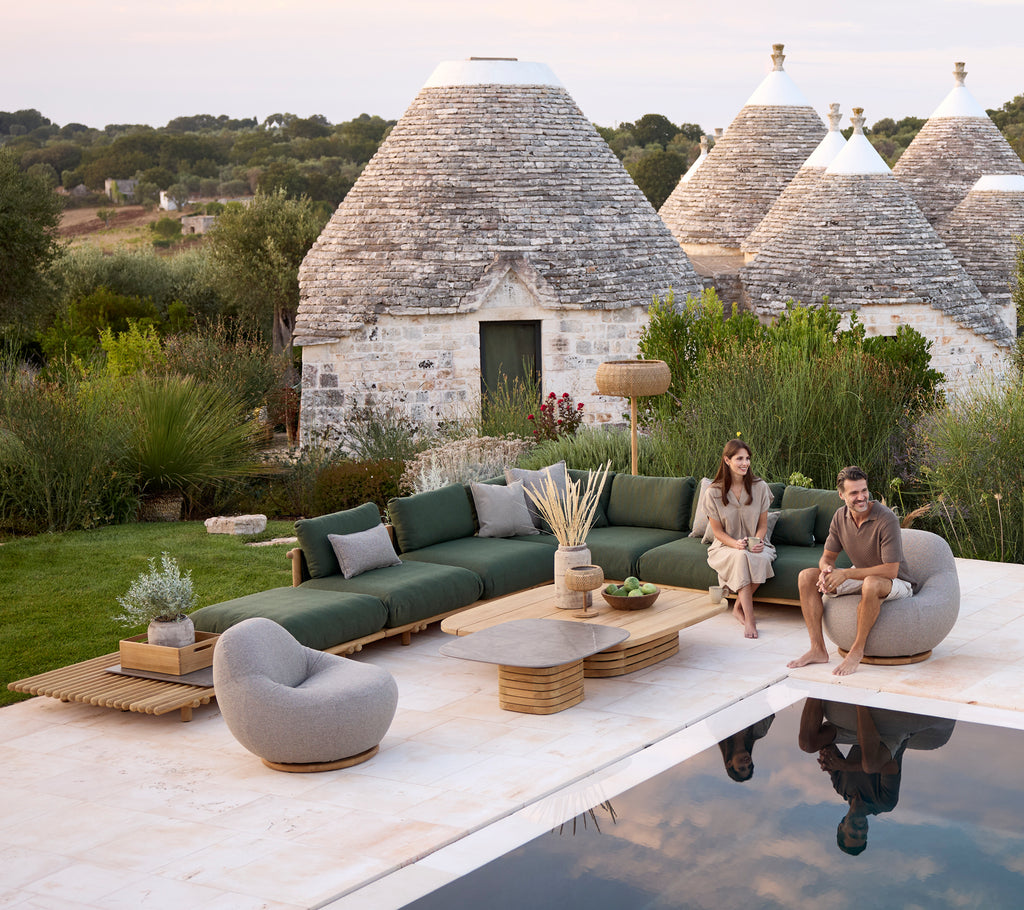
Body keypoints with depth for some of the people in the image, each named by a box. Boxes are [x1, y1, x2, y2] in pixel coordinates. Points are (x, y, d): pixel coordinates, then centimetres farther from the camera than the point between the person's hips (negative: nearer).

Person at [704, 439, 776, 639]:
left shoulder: (759, 487, -2)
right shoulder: (713, 492, -6)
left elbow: (762, 525, 5)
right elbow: (717, 531, -3)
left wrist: (757, 542, -17)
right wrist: (736, 544, -22)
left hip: (754, 545, 2)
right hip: (726, 547, -2)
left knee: (762, 558, -35)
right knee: (741, 557, -37)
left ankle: (739, 607, -12)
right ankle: (749, 619, -39)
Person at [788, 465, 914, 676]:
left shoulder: (886, 520, -26)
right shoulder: (841, 516, -6)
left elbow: (891, 570, -28)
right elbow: (828, 556, 4)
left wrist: (846, 574, -31)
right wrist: (827, 569, -23)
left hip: (895, 584, -7)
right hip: (860, 577, 7)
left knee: (871, 584, -42)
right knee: (807, 577, -8)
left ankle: (857, 650, -26)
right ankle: (818, 649, -13)